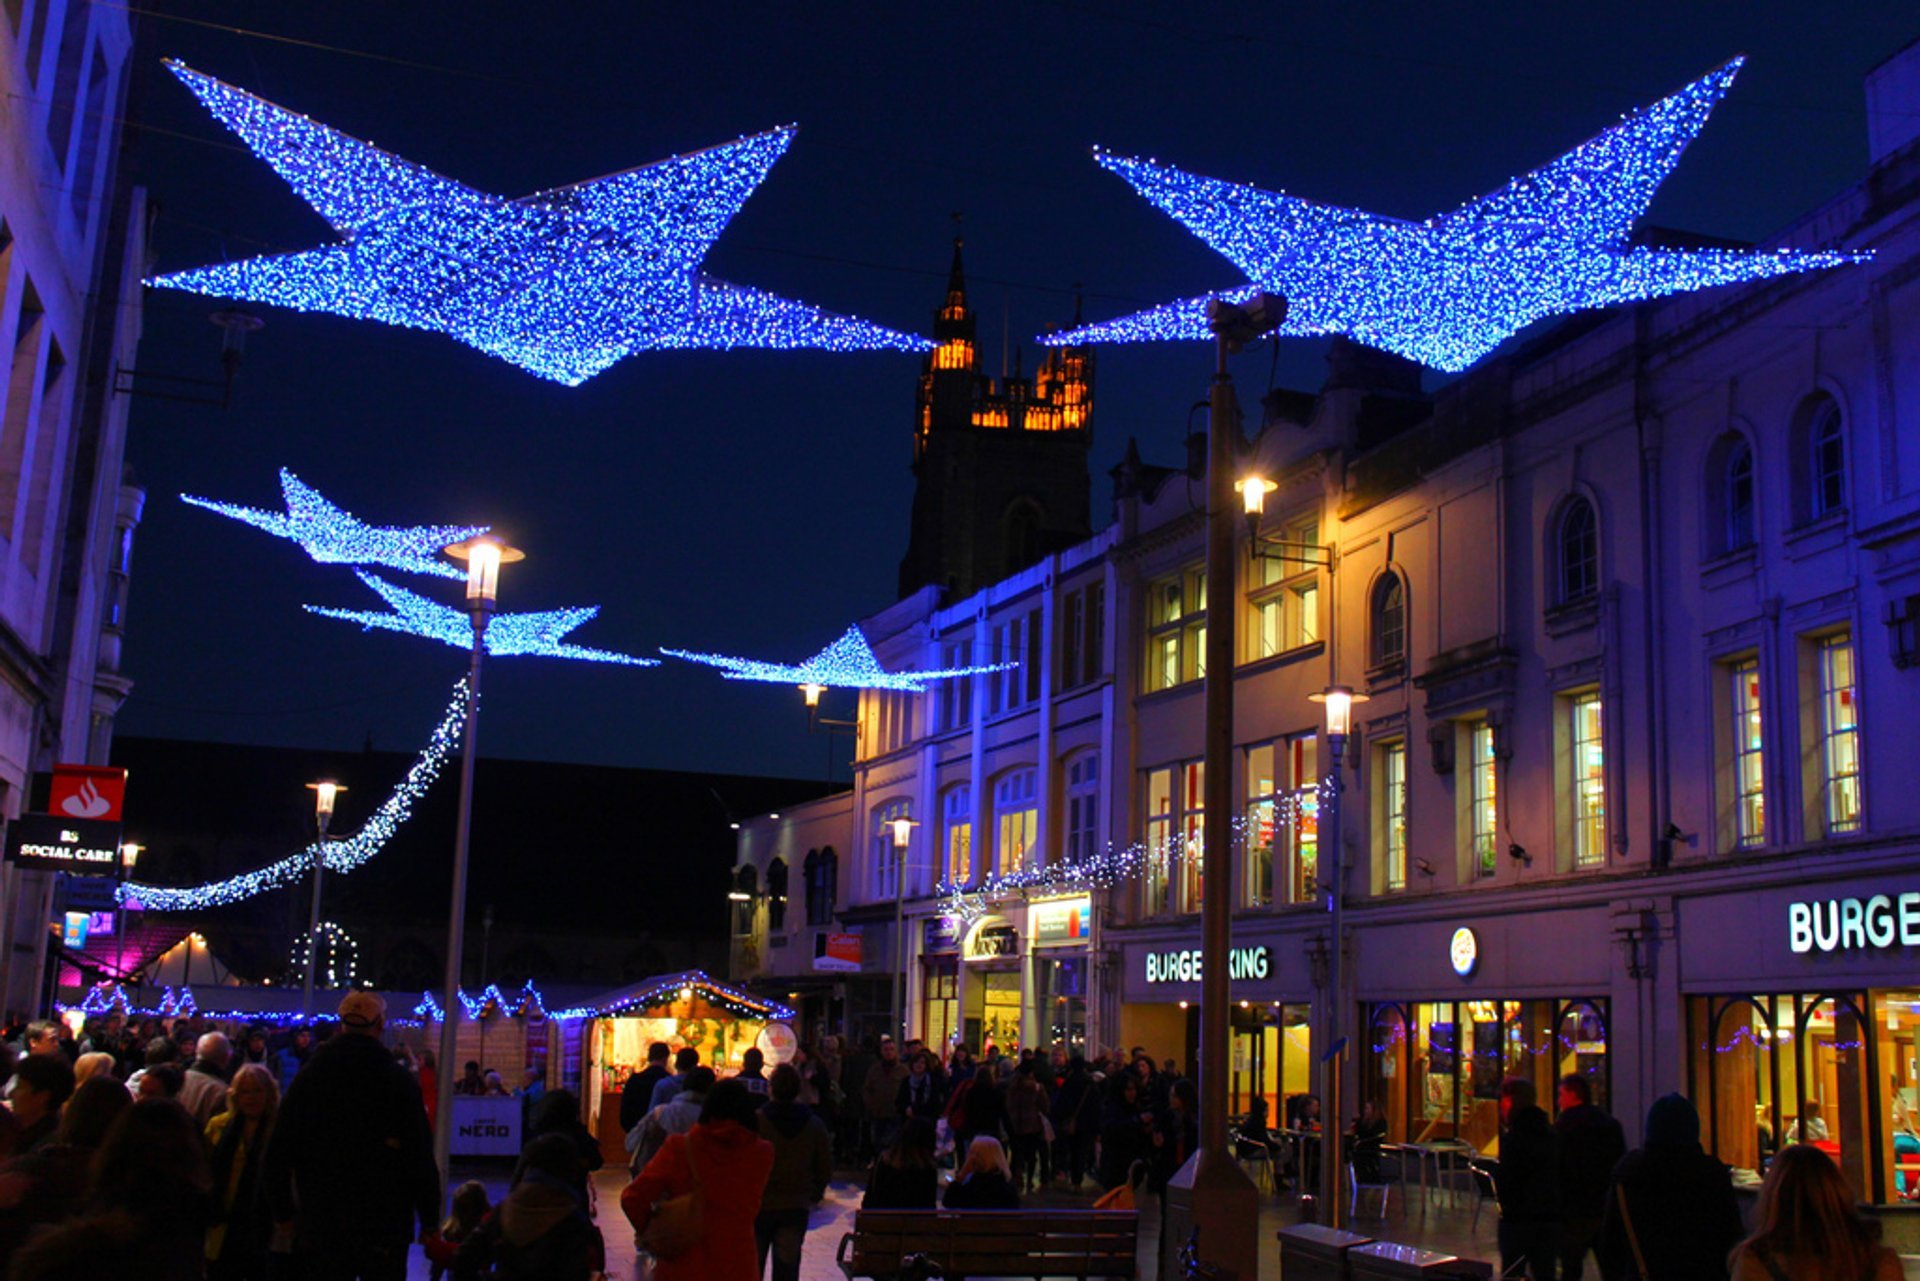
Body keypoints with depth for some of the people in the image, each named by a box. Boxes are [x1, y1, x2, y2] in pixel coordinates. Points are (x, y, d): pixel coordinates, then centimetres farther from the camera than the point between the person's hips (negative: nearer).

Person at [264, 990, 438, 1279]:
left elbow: (279, 1153, 4)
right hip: (385, 1224, -2)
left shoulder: (308, 1076, 1)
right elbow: (421, 1157, -9)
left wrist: (283, 1212, 13)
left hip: (320, 1223, 2)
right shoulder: (399, 1081, -8)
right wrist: (429, 1217, 0)